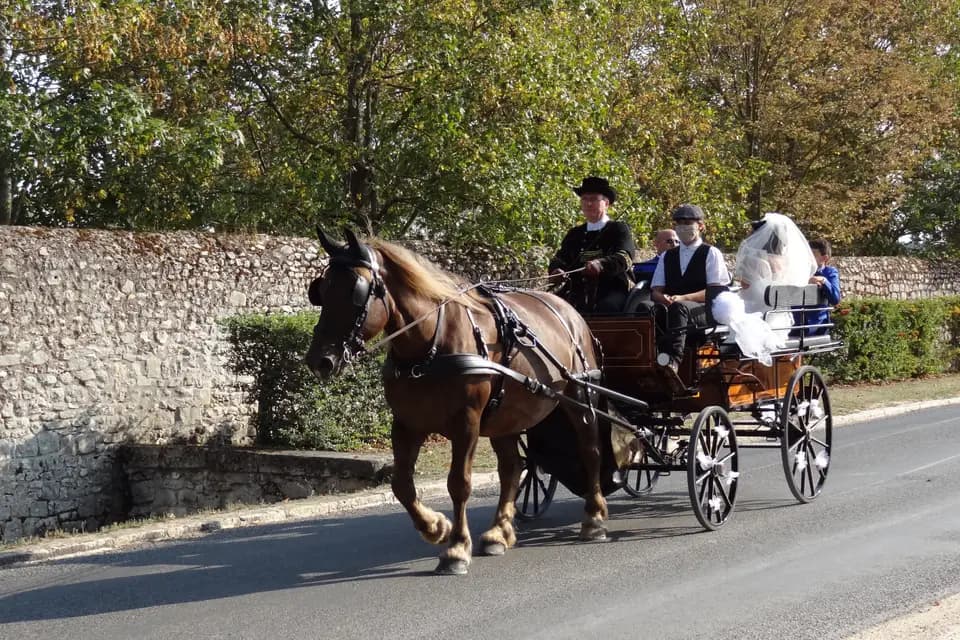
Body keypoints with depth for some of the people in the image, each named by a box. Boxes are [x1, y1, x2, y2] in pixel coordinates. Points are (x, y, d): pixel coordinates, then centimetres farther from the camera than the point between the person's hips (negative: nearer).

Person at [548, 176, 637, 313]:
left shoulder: (619, 230, 8)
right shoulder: (574, 234, 23)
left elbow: (624, 258, -9)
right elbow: (560, 259, 13)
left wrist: (600, 264, -32)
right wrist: (557, 271, -14)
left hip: (613, 290, -4)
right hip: (579, 294, 4)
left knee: (606, 308, -34)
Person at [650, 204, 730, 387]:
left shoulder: (711, 253, 10)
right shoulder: (667, 256, 25)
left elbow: (716, 291, -2)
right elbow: (656, 291, 17)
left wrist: (682, 299, -16)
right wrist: (664, 298, -10)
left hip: (704, 312, -4)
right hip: (671, 309, 4)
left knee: (679, 308, -40)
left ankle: (673, 360, -61)